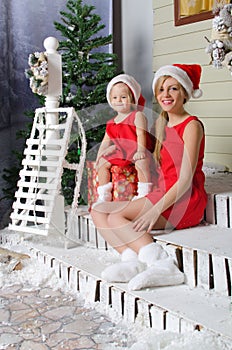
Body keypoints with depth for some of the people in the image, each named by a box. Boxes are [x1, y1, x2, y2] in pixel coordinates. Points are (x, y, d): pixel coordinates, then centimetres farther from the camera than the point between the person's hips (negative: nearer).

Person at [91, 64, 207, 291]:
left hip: (185, 201, -8)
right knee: (99, 212, -6)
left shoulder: (191, 126, -7)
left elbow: (185, 180, -15)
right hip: (163, 195, 8)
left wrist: (155, 210, -24)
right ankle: (132, 260, -21)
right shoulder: (162, 125, 19)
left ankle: (163, 265, -27)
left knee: (116, 216, -23)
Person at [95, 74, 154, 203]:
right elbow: (106, 140, 20)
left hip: (136, 151, -7)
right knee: (103, 163, -2)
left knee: (141, 162, -36)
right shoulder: (112, 122, 15)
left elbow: (141, 134, -15)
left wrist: (140, 151, -27)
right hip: (119, 152, 7)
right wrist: (100, 154, 9)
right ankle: (104, 195, 2)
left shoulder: (138, 116, -4)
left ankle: (144, 193, -32)